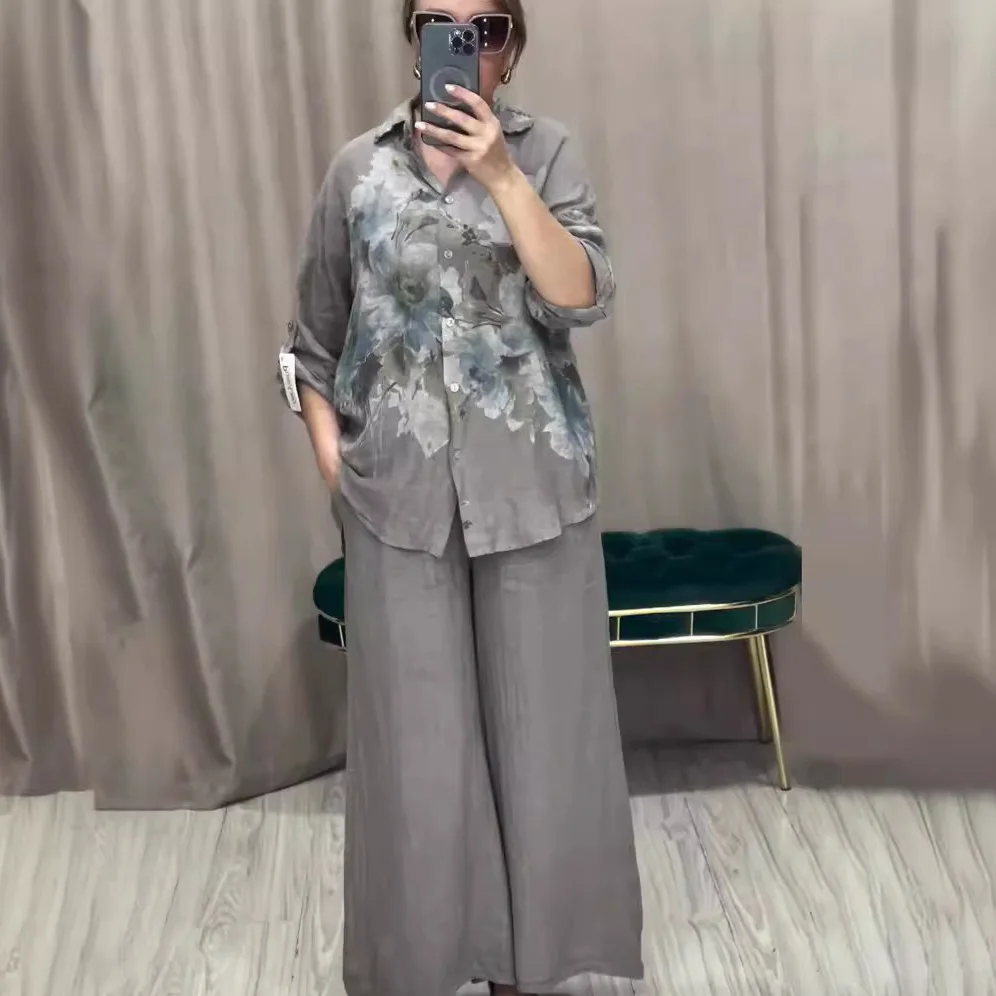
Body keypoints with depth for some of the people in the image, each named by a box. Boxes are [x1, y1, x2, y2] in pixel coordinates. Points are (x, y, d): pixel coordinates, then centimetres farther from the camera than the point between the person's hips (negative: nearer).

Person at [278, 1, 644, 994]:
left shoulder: (546, 150, 1)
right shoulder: (358, 169, 4)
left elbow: (581, 297, -14)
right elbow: (315, 341, 11)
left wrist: (501, 174, -22)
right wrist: (332, 461, 3)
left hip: (530, 486, 0)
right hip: (399, 493, 1)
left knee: (533, 719, 8)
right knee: (414, 735, 4)